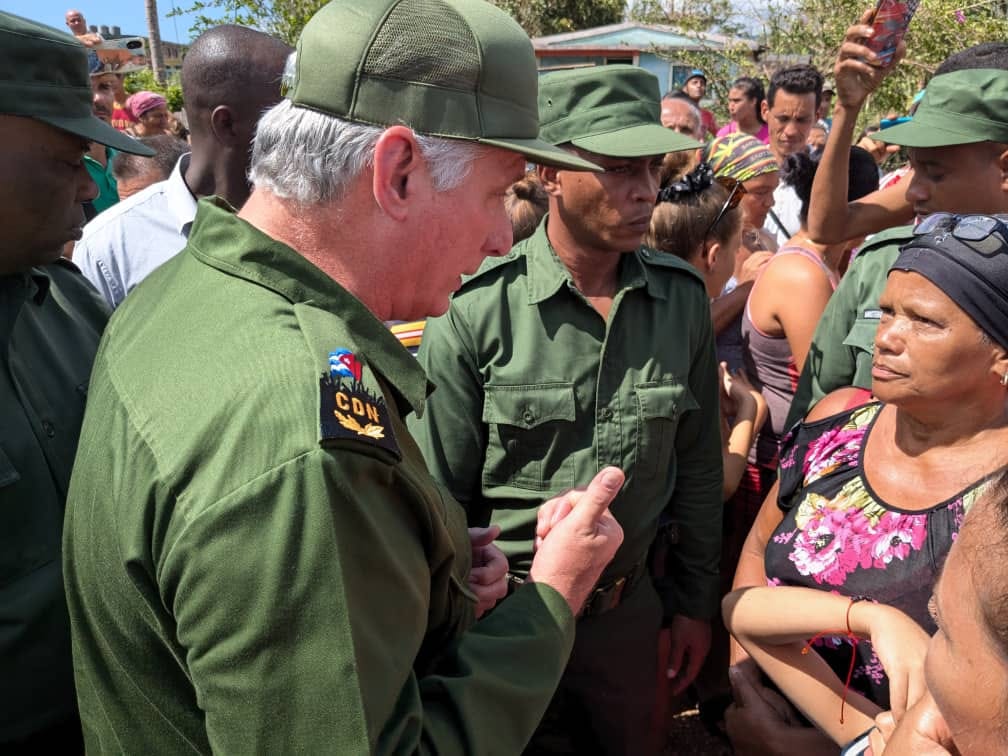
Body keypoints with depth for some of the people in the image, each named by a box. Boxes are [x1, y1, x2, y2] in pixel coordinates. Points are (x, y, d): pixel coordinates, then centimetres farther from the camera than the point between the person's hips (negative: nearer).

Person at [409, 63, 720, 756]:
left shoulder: (683, 297, -7)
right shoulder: (475, 310, -19)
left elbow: (698, 465, 3)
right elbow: (439, 497, -11)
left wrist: (695, 601, 8)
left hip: (630, 609, 4)